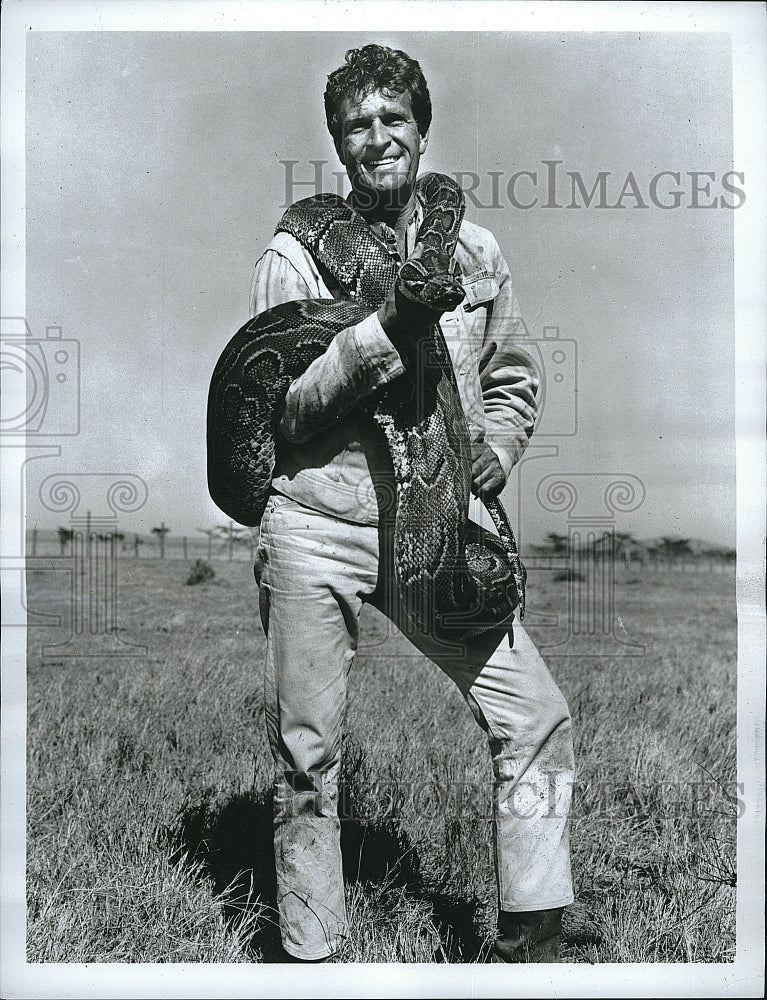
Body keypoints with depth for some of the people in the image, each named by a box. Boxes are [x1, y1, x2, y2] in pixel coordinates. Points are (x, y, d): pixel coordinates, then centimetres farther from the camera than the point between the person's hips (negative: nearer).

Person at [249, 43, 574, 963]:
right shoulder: (295, 255, 0)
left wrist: (487, 464, 1)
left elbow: (512, 381, 19)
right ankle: (310, 955, 25)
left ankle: (530, 943, 12)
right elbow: (275, 405, -9)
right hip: (318, 525, -2)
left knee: (537, 716, -4)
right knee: (306, 752, 5)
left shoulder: (474, 251, 10)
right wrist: (385, 329, -18)